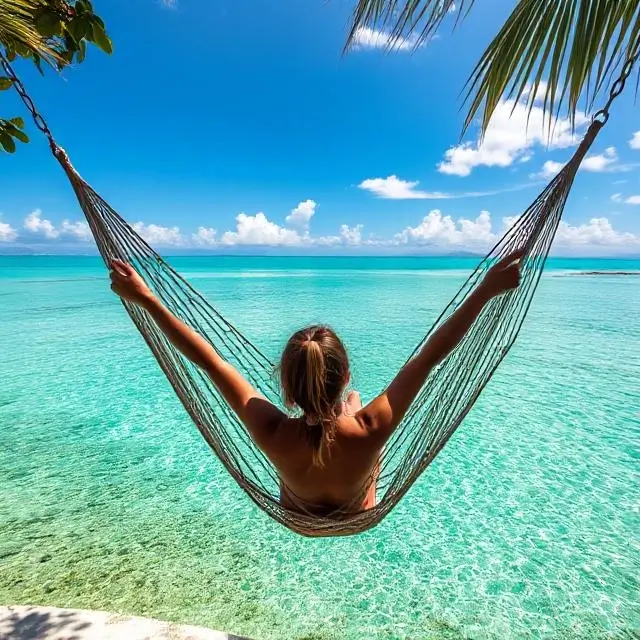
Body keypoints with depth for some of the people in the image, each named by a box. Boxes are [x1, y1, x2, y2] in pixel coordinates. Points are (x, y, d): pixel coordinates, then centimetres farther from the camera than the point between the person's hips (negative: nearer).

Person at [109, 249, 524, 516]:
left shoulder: (272, 435, -40)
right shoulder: (368, 431, -43)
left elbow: (209, 359, -35)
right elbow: (431, 356, -39)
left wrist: (145, 298, -27)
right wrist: (486, 290, -33)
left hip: (296, 519, 1)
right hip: (359, 520, 0)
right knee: (355, 404, 20)